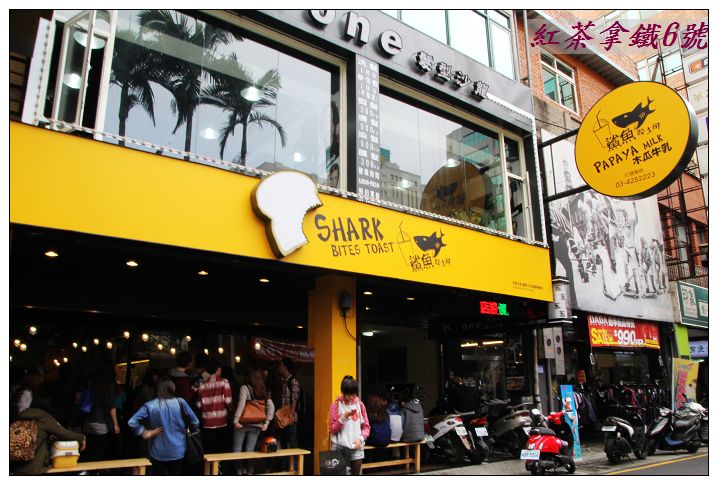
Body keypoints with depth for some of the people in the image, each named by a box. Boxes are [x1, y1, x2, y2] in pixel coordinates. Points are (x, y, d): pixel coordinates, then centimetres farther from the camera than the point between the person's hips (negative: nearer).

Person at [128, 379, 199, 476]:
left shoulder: (150, 405, -6)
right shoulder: (180, 402, -7)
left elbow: (132, 422, -15)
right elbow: (195, 422, -3)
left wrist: (144, 433, -3)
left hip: (158, 452, 0)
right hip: (178, 451, 0)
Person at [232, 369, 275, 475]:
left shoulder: (245, 388, -5)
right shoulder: (263, 392, 8)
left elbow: (241, 404, -16)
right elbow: (271, 406, 2)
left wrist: (236, 420, -16)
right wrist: (266, 422, 3)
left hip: (243, 423, -4)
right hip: (256, 425, 4)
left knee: (237, 449, 7)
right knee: (250, 450, 10)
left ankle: (239, 471, 7)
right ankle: (250, 472, 10)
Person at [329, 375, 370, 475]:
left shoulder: (360, 404, 5)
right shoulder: (336, 405, -2)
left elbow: (366, 426, 7)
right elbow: (332, 429, -4)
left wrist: (360, 438, -10)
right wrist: (344, 417, -17)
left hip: (356, 447, 2)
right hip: (340, 447, -2)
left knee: (356, 473, 5)